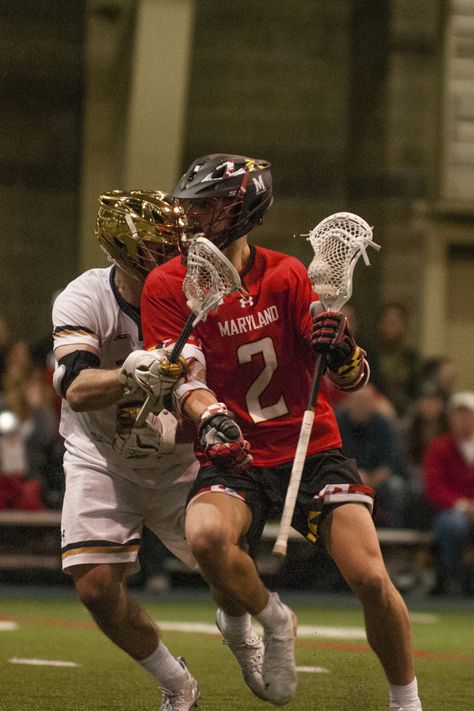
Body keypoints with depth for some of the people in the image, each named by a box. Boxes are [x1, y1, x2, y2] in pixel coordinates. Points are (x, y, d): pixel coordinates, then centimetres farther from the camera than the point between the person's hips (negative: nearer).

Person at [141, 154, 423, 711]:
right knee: (206, 536, -34)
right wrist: (211, 418, -35)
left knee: (371, 579, -17)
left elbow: (352, 381, -3)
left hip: (312, 449, 0)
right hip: (235, 457, 0)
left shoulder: (285, 275, -1)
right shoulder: (167, 286, -1)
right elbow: (184, 375, -13)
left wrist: (342, 355, -28)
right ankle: (268, 620, -3)